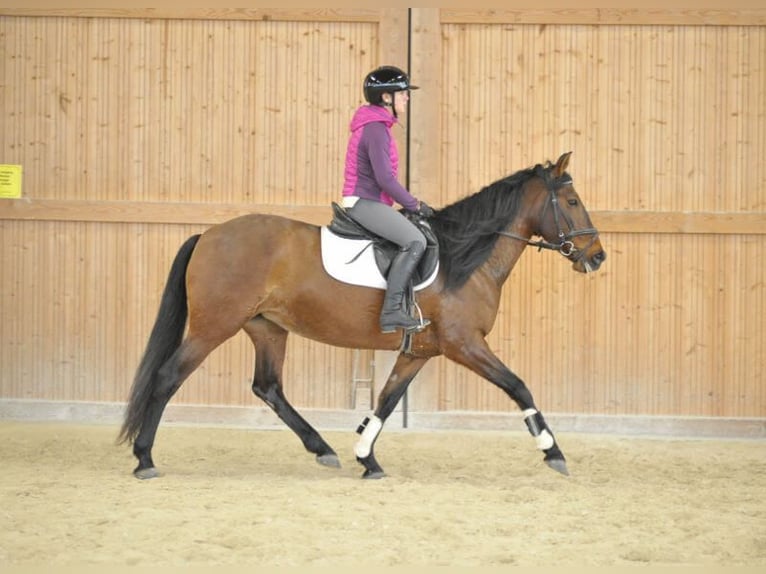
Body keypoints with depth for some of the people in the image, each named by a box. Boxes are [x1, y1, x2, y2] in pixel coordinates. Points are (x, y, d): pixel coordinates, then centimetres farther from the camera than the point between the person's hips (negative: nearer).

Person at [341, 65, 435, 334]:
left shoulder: (376, 126, 17)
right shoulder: (376, 129, -15)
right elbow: (384, 178, -21)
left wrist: (411, 204, 17)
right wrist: (414, 205, -12)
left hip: (368, 203, 11)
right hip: (364, 203, -11)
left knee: (420, 234, 18)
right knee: (415, 241, -25)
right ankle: (391, 312, -29)